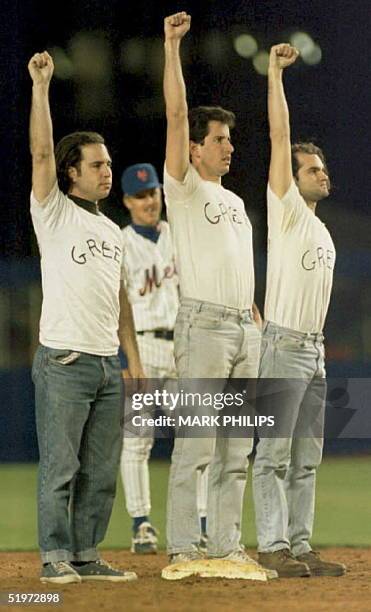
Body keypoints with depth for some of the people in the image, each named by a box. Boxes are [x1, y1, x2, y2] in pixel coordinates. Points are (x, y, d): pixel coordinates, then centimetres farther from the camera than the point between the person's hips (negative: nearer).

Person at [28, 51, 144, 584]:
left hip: (107, 366, 7)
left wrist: (134, 357, 14)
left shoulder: (112, 231, 19)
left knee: (101, 471, 8)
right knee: (60, 468, -4)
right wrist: (41, 85, -17)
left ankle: (86, 555, 14)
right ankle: (55, 557, 1)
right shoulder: (53, 214, 0)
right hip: (64, 361, -7)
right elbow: (41, 151, -12)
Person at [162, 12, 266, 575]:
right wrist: (172, 47, -16)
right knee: (195, 444, -9)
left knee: (236, 448, 7)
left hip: (244, 329, 7)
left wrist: (258, 327, 16)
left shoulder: (235, 202, 22)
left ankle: (227, 545, 10)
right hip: (203, 324, -7)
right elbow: (176, 115, -11)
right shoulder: (184, 188, 0)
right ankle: (182, 549, -7)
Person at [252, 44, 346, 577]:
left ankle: (299, 546, 11)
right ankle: (273, 547, -8)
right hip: (283, 346, -8)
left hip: (314, 351, 9)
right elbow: (280, 138, -11)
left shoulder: (324, 232, 19)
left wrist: (316, 351, 15)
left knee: (306, 458, 8)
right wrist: (275, 73, -13)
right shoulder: (286, 212, -4)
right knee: (275, 453, -7)